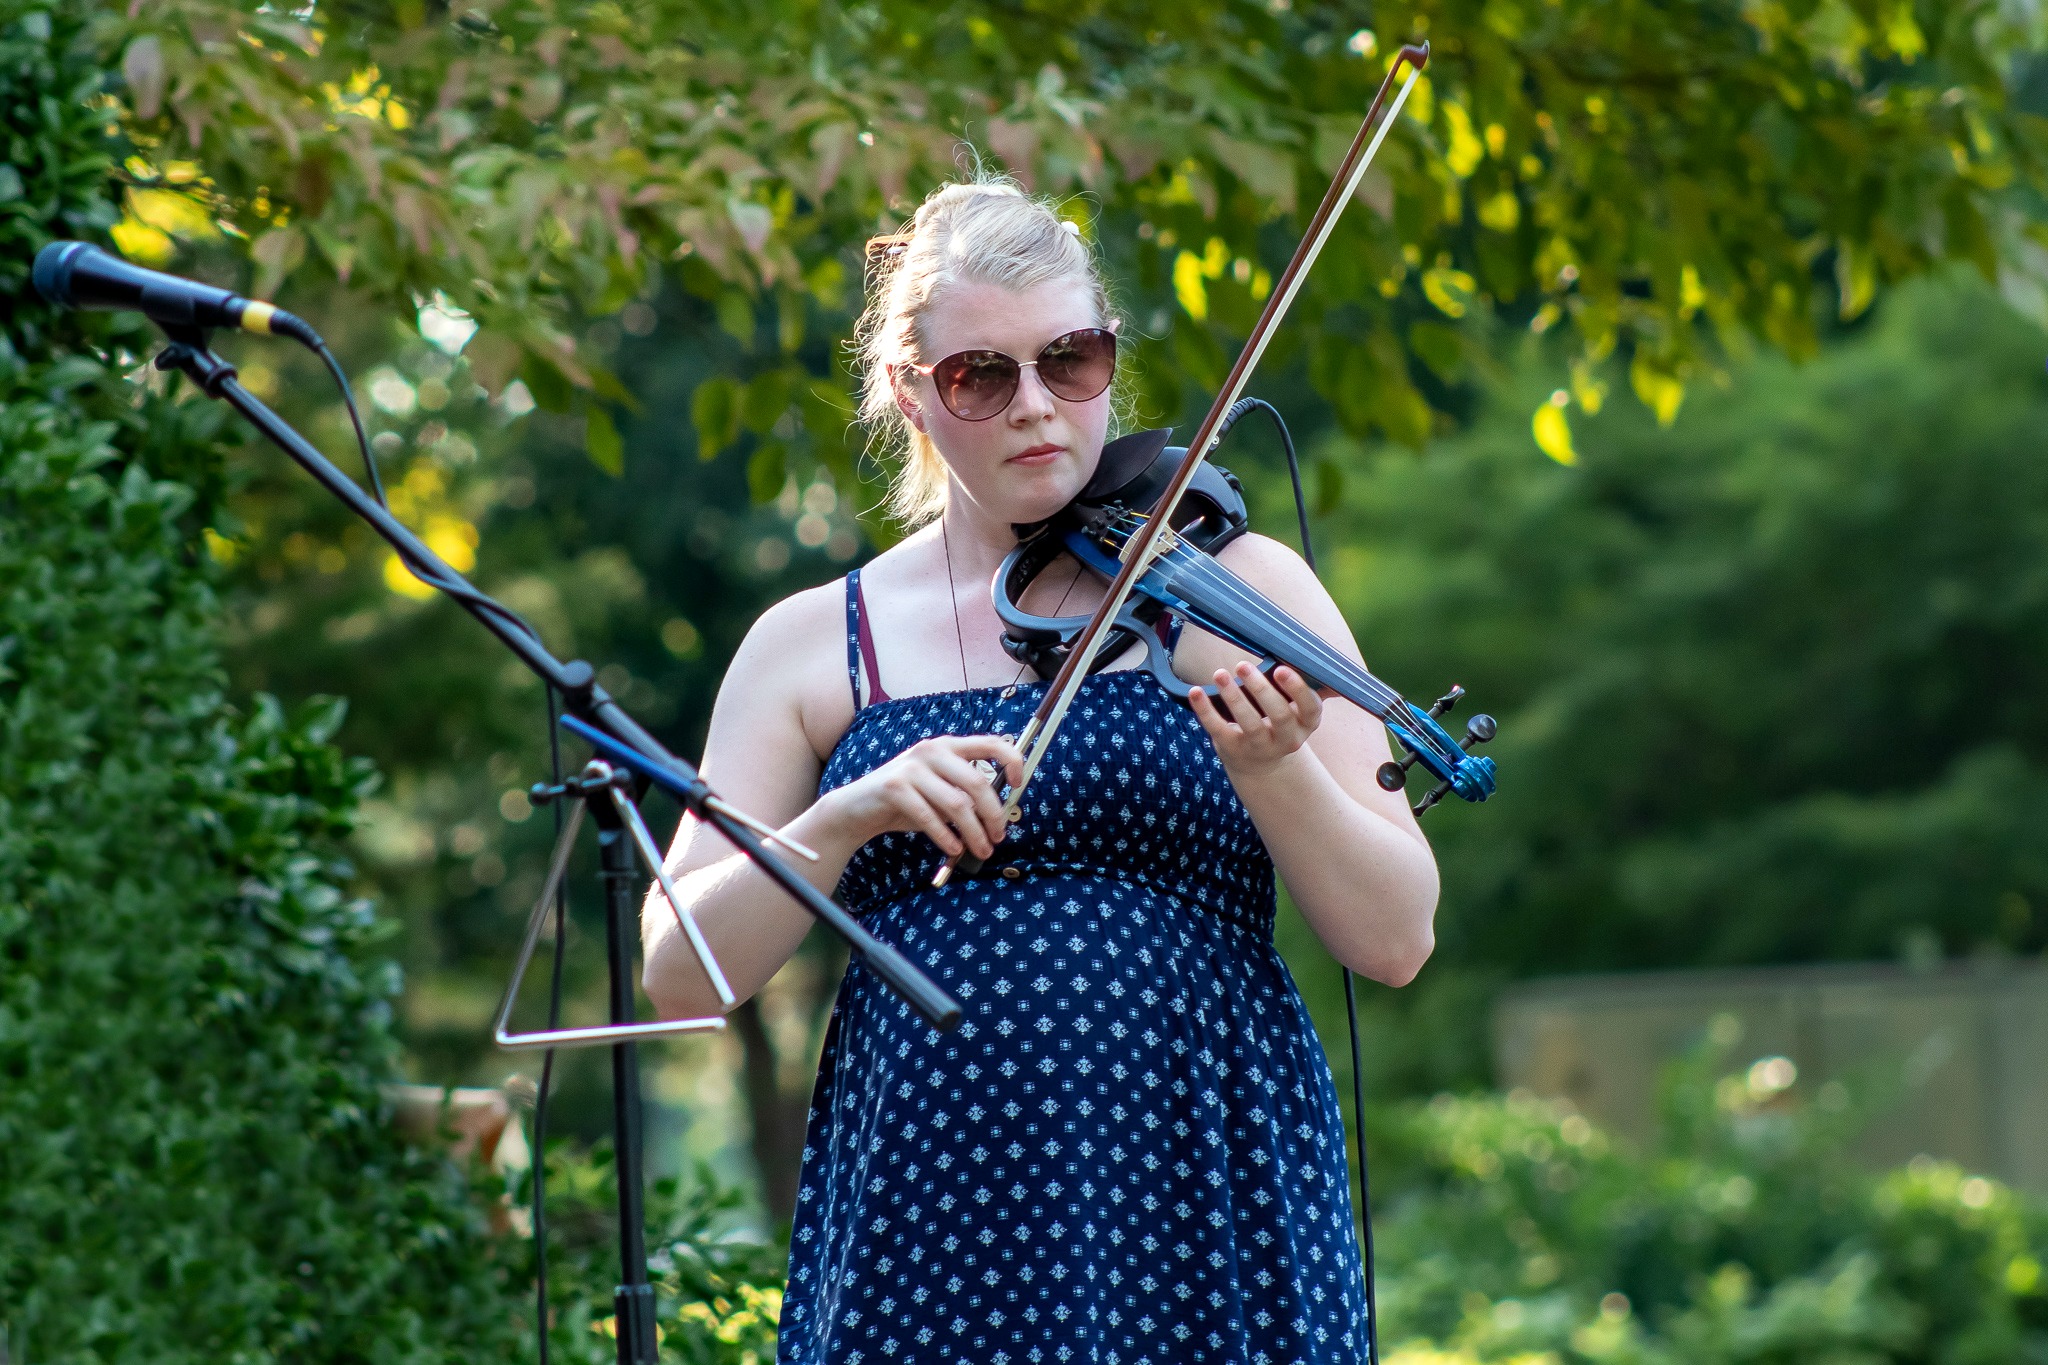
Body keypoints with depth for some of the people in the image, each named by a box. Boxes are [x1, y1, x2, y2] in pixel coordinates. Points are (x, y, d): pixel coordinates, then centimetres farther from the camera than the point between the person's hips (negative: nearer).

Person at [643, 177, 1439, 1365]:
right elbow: (682, 975, 0)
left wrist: (1271, 768, -21)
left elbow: (1396, 939, -3)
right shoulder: (816, 645, 8)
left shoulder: (1234, 588, 3)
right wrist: (847, 816, -16)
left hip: (1210, 1219, -1)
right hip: (925, 1225, 1)